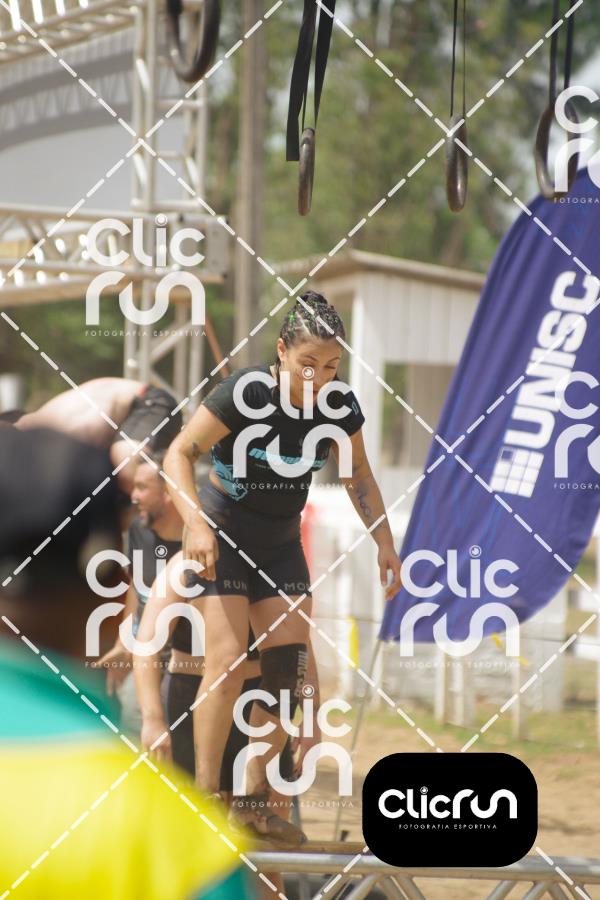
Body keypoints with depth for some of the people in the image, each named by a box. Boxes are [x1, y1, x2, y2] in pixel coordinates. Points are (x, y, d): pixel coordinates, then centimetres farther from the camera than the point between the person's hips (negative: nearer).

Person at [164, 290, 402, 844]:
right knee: (227, 660, -17)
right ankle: (205, 795, -12)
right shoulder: (246, 394, -23)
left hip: (280, 543, 5)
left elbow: (358, 477, 7)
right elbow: (180, 452, -19)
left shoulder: (339, 407, -9)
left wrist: (385, 544, 0)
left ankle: (256, 799, 6)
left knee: (291, 667, -3)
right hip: (223, 536, -5)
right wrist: (196, 522, -31)